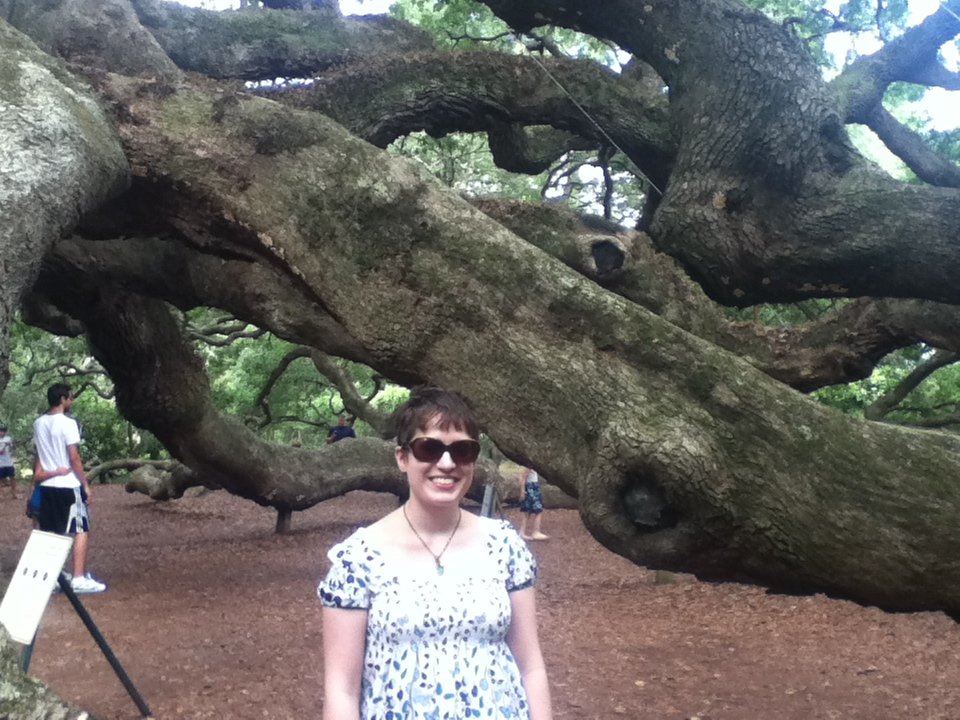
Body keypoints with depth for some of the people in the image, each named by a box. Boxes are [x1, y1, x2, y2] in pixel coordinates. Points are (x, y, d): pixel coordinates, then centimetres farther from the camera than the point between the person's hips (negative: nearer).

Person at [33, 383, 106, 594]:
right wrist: (86, 484, -9)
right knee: (81, 531, -2)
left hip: (47, 486, 7)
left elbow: (39, 456, 12)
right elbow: (74, 459, -15)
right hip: (69, 485, -7)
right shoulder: (68, 423, -14)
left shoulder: (38, 423, 8)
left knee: (50, 533, 11)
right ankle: (79, 579, -6)